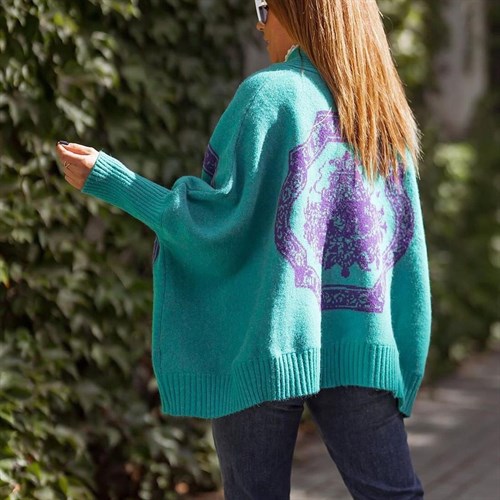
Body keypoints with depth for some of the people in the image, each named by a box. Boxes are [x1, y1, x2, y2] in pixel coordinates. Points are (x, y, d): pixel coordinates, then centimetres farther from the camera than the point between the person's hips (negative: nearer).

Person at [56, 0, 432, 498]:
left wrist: (107, 178, -2)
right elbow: (409, 249, 11)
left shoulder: (269, 95, -7)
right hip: (357, 351, 4)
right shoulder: (387, 112, 9)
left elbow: (217, 220, -9)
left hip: (265, 343, -4)